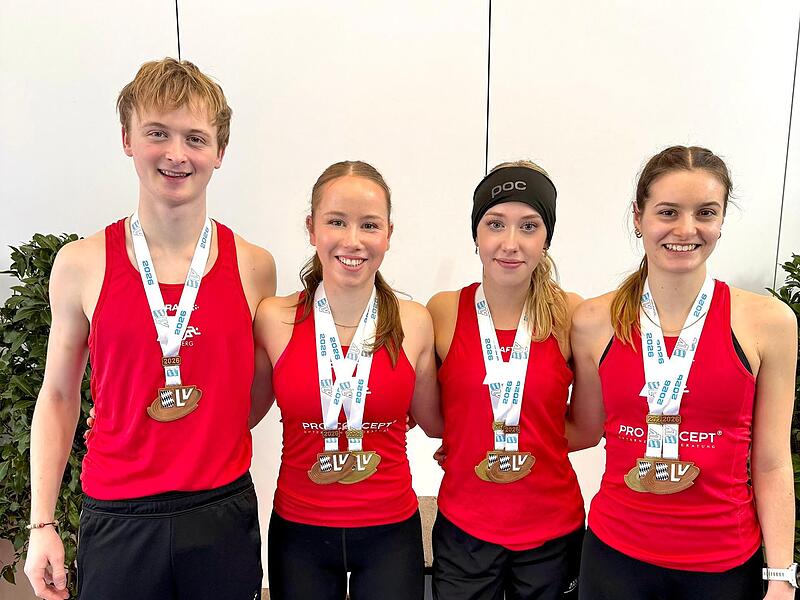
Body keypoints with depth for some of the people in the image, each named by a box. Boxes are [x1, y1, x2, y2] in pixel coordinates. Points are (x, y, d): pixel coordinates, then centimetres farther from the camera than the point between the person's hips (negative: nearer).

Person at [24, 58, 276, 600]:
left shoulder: (254, 267, -3)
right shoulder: (81, 265, -4)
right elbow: (59, 396, 2)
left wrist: (210, 446, -2)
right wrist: (42, 524, 1)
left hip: (224, 516, 1)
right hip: (117, 519, 0)